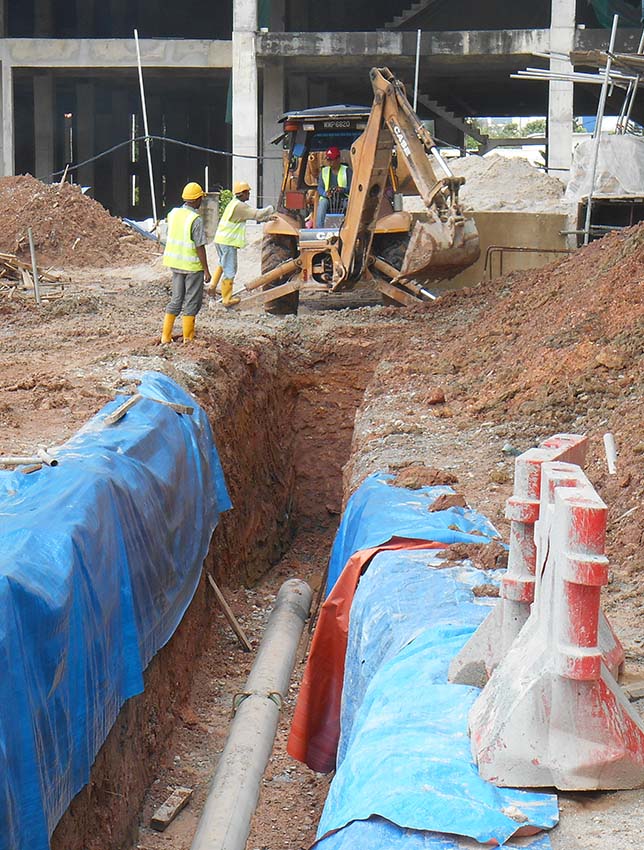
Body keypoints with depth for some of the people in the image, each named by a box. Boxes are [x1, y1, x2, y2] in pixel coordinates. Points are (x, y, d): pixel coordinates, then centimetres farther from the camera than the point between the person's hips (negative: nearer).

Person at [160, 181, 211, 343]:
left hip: (175, 263, 7)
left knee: (176, 299, 16)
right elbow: (200, 247, -18)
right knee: (192, 302, 5)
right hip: (193, 266, -7)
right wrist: (206, 270, -13)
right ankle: (188, 339, 9)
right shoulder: (196, 220, -19)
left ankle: (166, 336, 14)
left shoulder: (173, 213, 2)